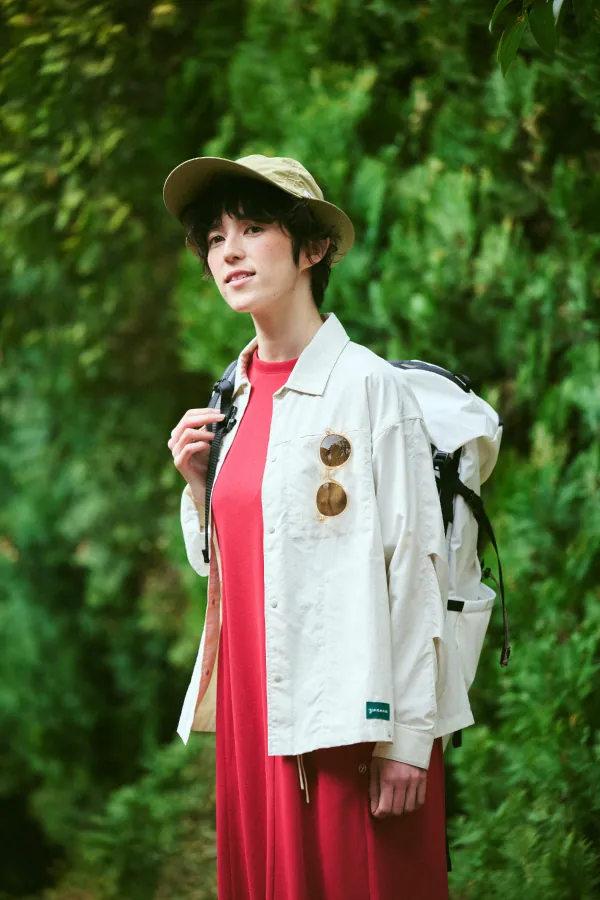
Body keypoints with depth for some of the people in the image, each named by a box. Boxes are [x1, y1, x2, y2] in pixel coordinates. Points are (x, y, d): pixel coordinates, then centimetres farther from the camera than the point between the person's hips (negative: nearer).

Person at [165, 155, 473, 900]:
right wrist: (199, 482, 3)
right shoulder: (234, 396, 12)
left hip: (347, 718, -6)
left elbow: (414, 564, -10)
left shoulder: (369, 385, -7)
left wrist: (406, 734, -14)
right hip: (253, 712, 6)